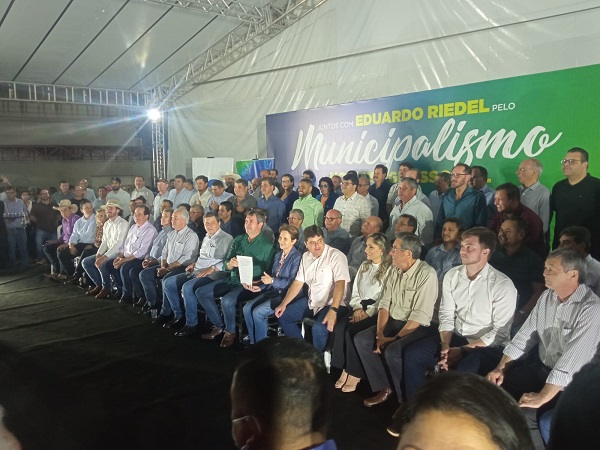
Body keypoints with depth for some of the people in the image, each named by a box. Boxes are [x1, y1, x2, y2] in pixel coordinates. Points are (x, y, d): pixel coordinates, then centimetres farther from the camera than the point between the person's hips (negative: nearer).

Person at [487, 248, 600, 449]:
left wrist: (543, 397, -29)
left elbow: (571, 361, -28)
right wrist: (501, 368, -2)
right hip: (539, 366, 7)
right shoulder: (547, 296, 1)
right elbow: (526, 334, 6)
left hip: (569, 383, -7)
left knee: (523, 414, -25)